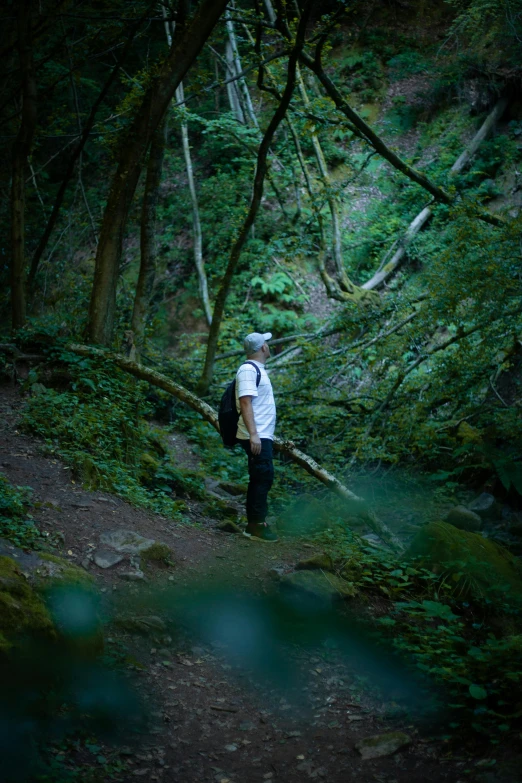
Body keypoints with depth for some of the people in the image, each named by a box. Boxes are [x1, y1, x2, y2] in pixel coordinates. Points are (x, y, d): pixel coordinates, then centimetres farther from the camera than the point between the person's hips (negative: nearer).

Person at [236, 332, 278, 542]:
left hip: (262, 435, 10)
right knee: (263, 478, -10)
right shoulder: (248, 370, -13)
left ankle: (253, 524, 15)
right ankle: (257, 525, -7)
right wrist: (253, 434, -28)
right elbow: (245, 402, -22)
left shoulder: (257, 369, 17)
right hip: (257, 437, -10)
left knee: (259, 479, 11)